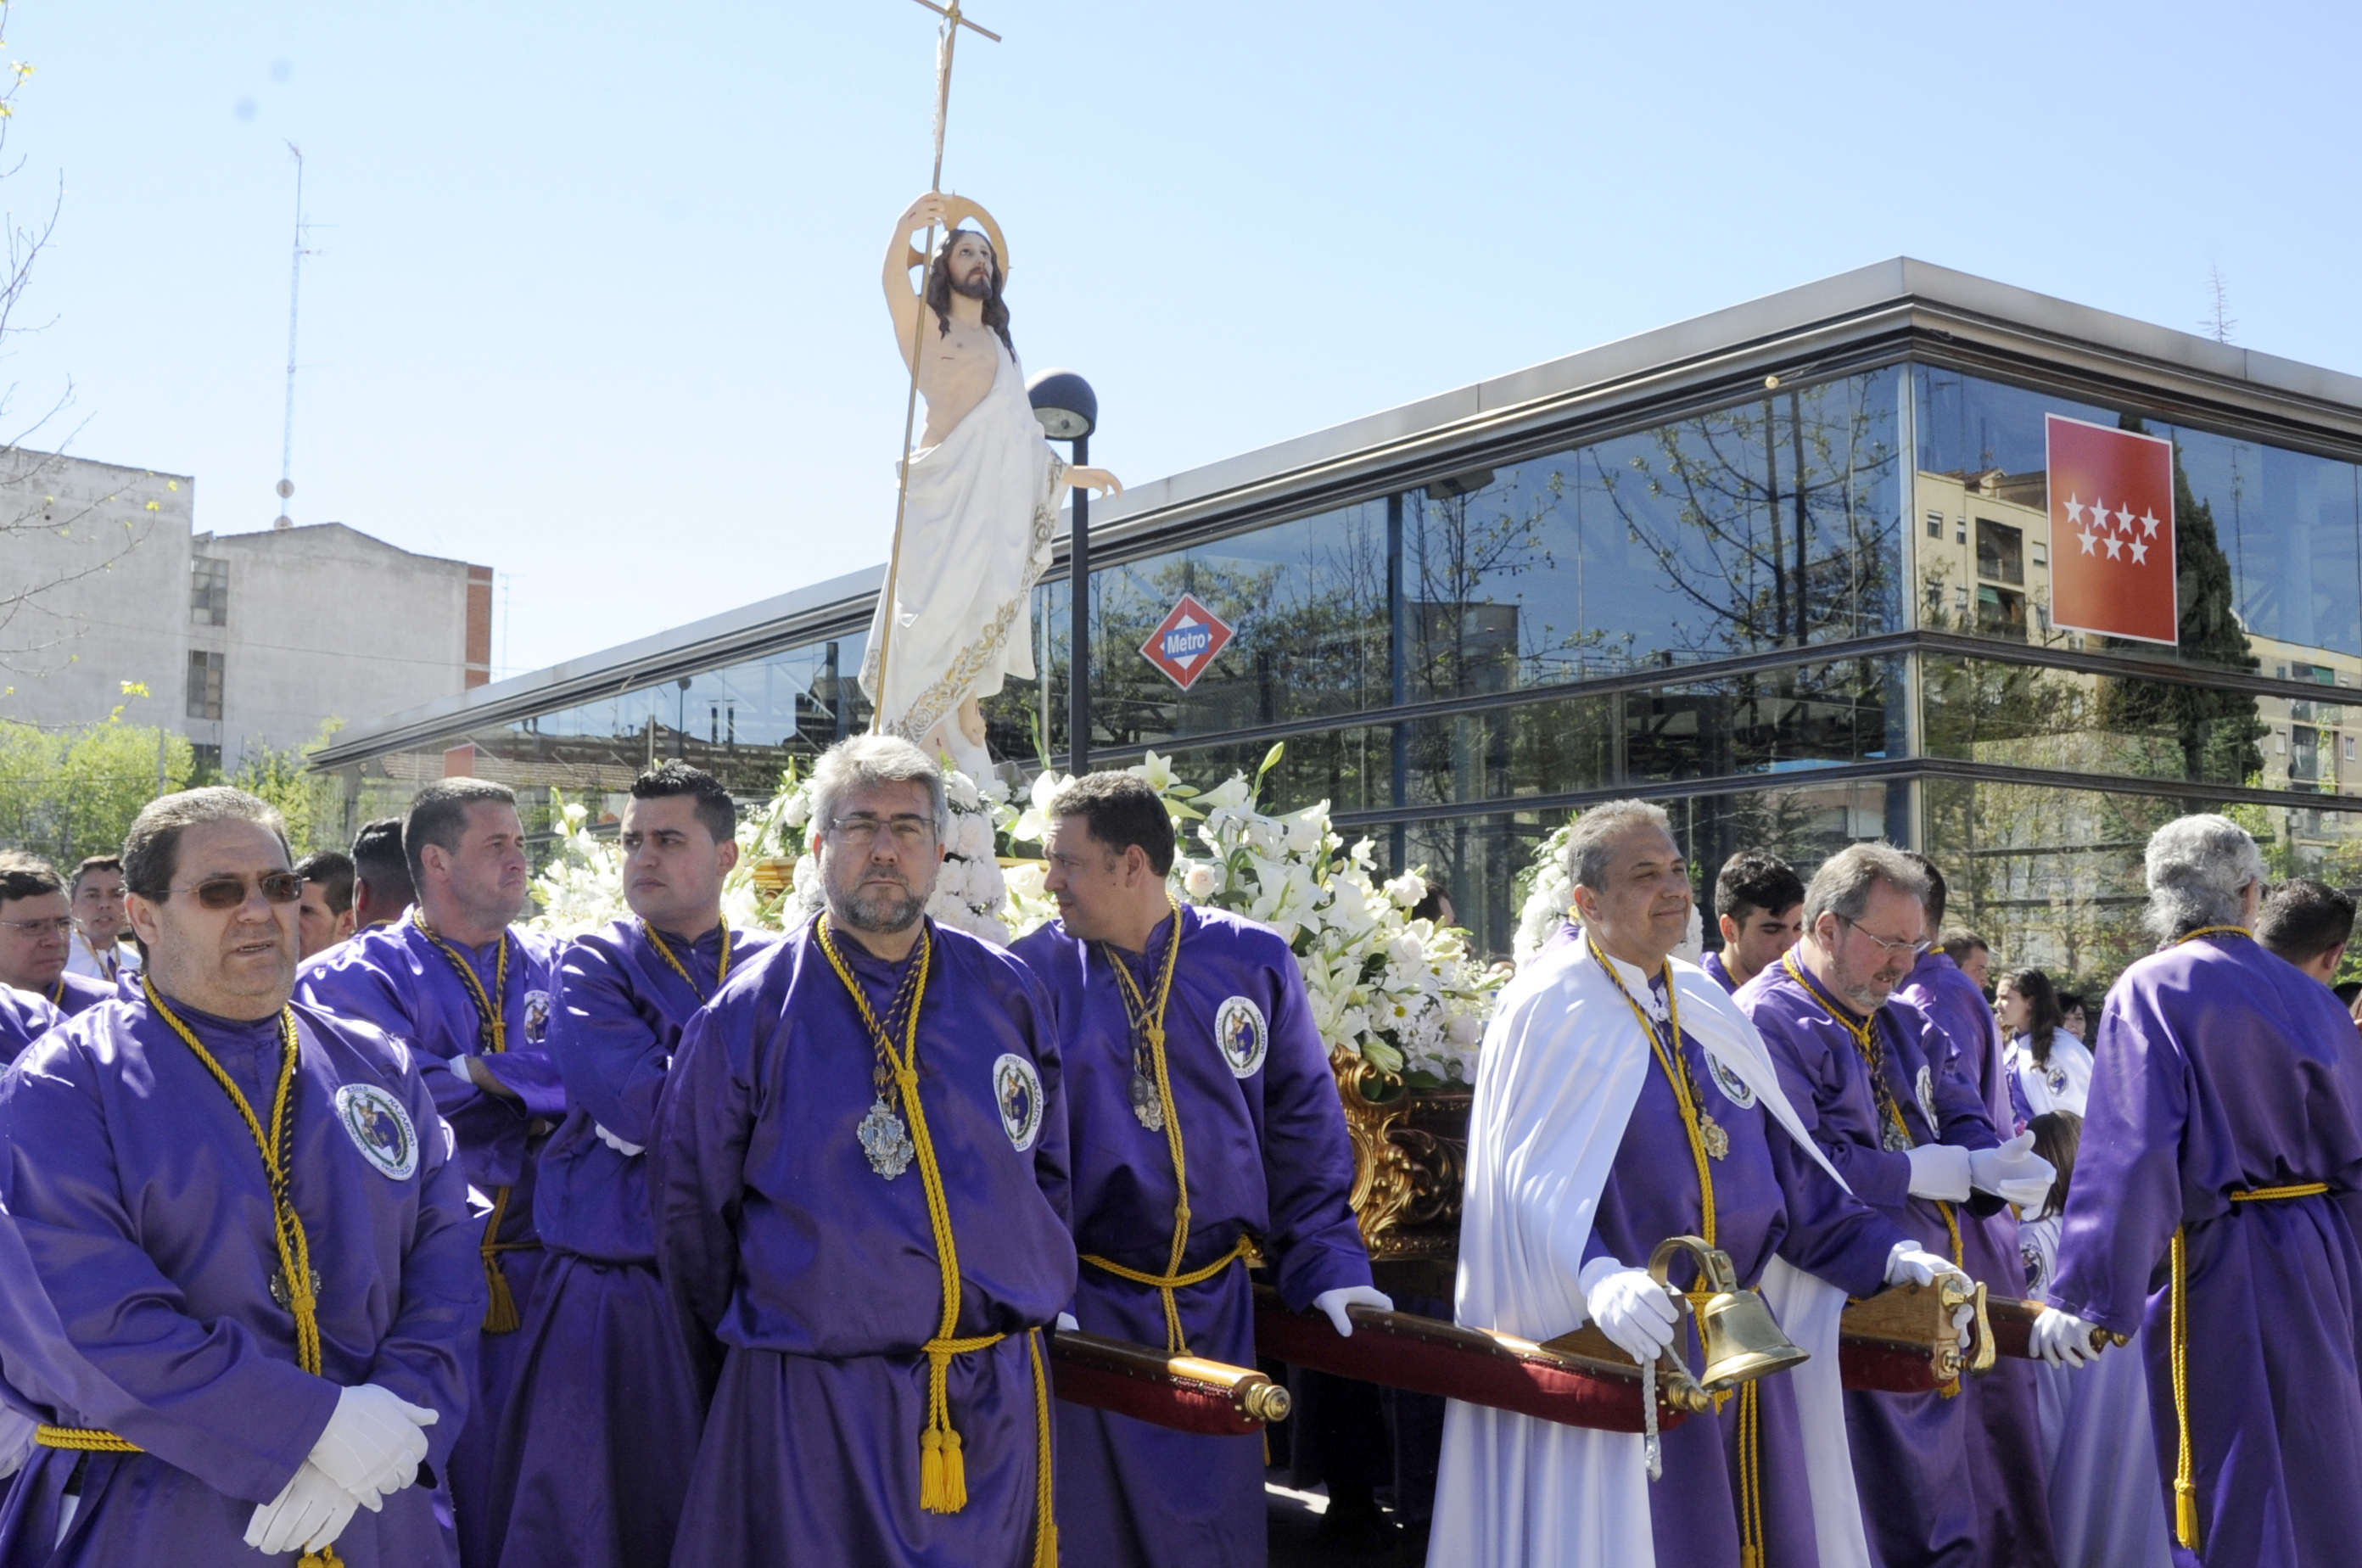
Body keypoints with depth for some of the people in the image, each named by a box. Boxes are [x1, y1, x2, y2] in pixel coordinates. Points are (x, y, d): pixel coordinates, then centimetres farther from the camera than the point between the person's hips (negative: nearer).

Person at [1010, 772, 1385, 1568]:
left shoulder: (1254, 961, 0)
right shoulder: (1036, 973, -5)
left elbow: (1303, 1127, 5)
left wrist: (1329, 1264, -2)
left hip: (1216, 1307, 2)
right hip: (1086, 1308, -1)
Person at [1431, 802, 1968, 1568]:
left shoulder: (1707, 1007, 13)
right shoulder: (1550, 1009, -8)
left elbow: (1785, 1162, 12)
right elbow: (1529, 1177, -19)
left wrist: (1885, 1251, 0)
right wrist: (1596, 1276, -36)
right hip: (1623, 1354, -6)